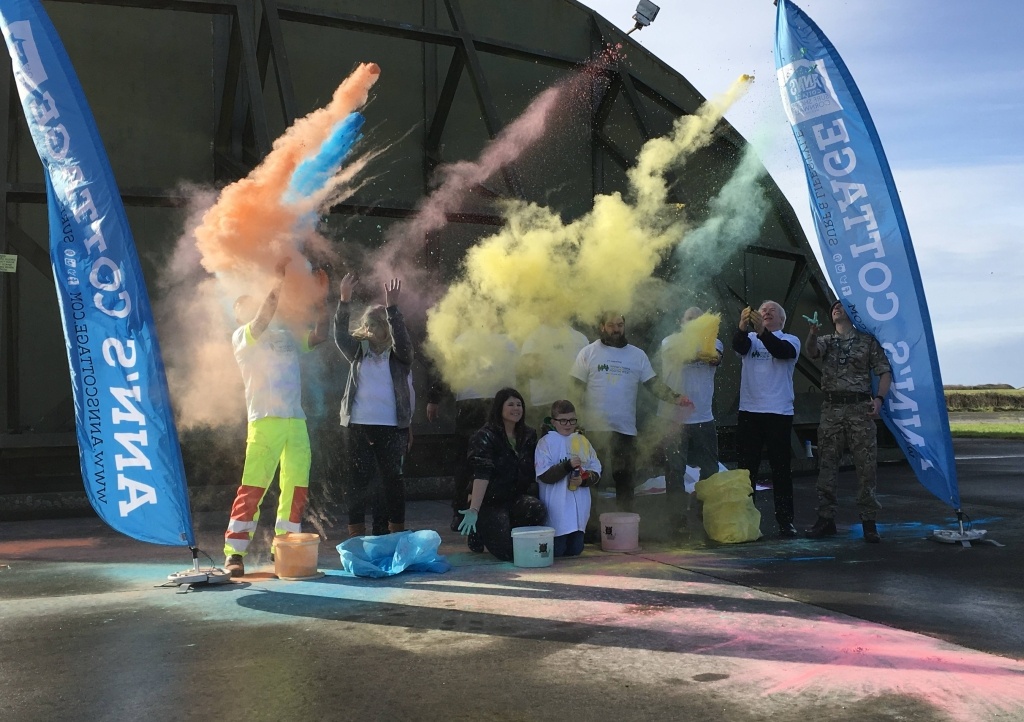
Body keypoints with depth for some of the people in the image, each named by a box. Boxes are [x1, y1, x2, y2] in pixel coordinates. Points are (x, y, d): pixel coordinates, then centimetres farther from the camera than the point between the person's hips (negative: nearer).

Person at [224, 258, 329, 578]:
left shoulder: (285, 335, 22)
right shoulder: (242, 336, 5)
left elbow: (319, 337, 16)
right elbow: (263, 319, -14)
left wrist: (320, 300, 7)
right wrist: (279, 280, -15)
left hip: (296, 420, 6)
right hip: (266, 419, -6)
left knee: (297, 486, 6)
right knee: (253, 487, -10)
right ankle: (234, 554, -5)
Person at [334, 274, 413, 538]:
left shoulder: (399, 355, 4)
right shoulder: (359, 352, 11)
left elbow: (402, 338, -15)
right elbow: (340, 335, -3)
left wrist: (392, 307, -26)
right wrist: (344, 300, -16)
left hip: (392, 427, -2)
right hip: (357, 426, 2)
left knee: (392, 478, 1)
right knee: (358, 479, 2)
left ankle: (396, 533, 10)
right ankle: (356, 534, 7)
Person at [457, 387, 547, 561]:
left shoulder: (528, 435, 7)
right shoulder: (485, 437, -10)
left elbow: (534, 472, 11)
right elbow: (481, 475, -23)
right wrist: (474, 510, -32)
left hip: (518, 498, 5)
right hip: (491, 502, -4)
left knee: (537, 510, -29)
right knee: (508, 552, -18)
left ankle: (513, 532, 4)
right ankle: (479, 532, 14)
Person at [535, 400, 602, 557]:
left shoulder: (582, 441, 7)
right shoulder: (546, 442, -4)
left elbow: (596, 473, 7)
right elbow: (544, 476, -12)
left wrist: (583, 480, -13)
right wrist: (568, 465, -21)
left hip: (579, 507, 4)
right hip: (557, 507, -4)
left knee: (575, 550, 10)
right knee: (556, 551, -2)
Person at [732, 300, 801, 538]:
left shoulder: (790, 341, 5)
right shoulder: (749, 338, 11)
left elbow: (782, 351, -18)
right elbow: (738, 345, -13)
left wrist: (761, 331, -33)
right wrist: (742, 327, -33)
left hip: (779, 413, -2)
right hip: (749, 411, 2)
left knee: (780, 469, 2)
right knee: (747, 467, 7)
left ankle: (785, 521, 9)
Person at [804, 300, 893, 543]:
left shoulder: (868, 340, 9)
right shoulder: (826, 341, 13)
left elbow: (885, 371, 6)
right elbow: (812, 352, -10)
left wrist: (879, 399, -9)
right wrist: (812, 333, -32)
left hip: (861, 409, -2)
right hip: (831, 410, 2)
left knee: (866, 466, -1)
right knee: (826, 466, 3)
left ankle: (868, 521, 6)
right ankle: (826, 518, 10)